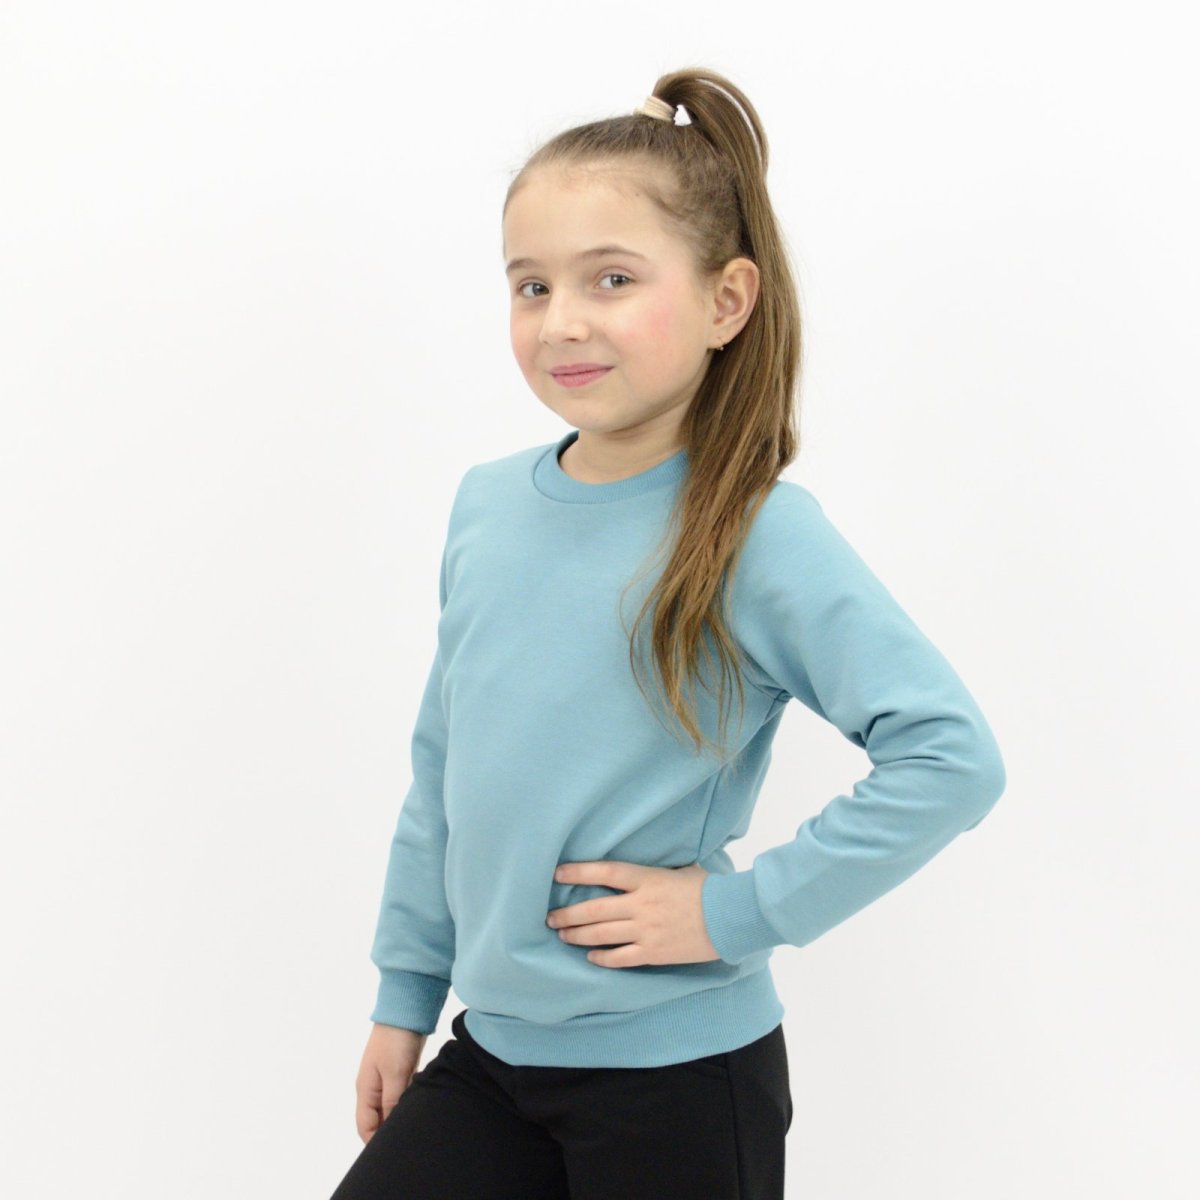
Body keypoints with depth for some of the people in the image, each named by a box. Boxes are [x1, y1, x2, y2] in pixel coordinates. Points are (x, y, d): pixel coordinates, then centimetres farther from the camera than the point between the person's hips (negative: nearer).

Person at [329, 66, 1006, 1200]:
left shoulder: (759, 534, -17)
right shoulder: (485, 503, 1)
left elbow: (952, 755, -22)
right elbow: (442, 775, 10)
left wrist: (736, 911, -20)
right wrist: (406, 992, 13)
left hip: (676, 1073, -5)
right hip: (492, 1046, 5)